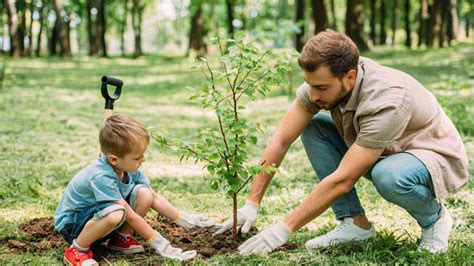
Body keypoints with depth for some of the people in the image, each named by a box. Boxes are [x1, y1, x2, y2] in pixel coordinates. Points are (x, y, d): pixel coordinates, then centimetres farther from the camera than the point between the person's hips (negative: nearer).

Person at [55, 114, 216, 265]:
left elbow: (155, 198, 2)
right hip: (71, 224, -7)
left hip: (99, 218, 7)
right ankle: (77, 250, -16)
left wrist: (185, 220, -1)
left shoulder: (129, 168, -9)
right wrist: (159, 243, -23)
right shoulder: (101, 177, -33)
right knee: (116, 213, -39)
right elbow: (131, 216, -28)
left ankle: (120, 238, 3)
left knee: (144, 193, -13)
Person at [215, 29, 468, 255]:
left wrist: (284, 229, -31)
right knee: (313, 127, -11)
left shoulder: (387, 101, -36)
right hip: (381, 153, 7)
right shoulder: (321, 80, -18)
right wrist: (252, 203, -16)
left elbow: (342, 180, -35)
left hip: (438, 157, -6)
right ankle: (355, 222, -5)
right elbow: (281, 141, -12)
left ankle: (434, 217, -5)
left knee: (389, 176, -40)